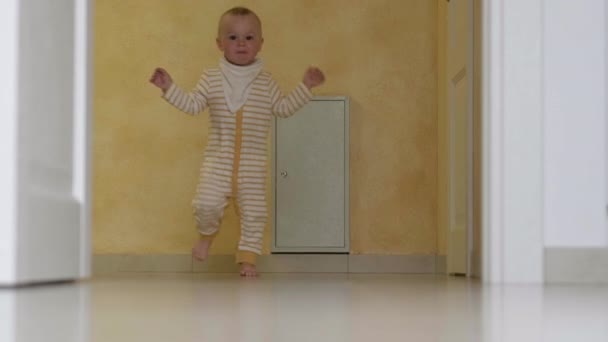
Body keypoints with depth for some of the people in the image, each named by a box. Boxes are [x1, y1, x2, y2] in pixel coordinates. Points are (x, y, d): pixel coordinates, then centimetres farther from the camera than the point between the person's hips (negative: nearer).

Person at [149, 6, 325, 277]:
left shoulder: (265, 82, 6)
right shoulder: (211, 78, 5)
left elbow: (284, 108, 9)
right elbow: (192, 104, 2)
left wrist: (305, 87, 2)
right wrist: (169, 88, -8)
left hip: (253, 162, 1)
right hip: (218, 158, -1)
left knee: (253, 211, 1)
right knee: (206, 202, -13)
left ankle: (247, 258, 14)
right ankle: (207, 233, 19)